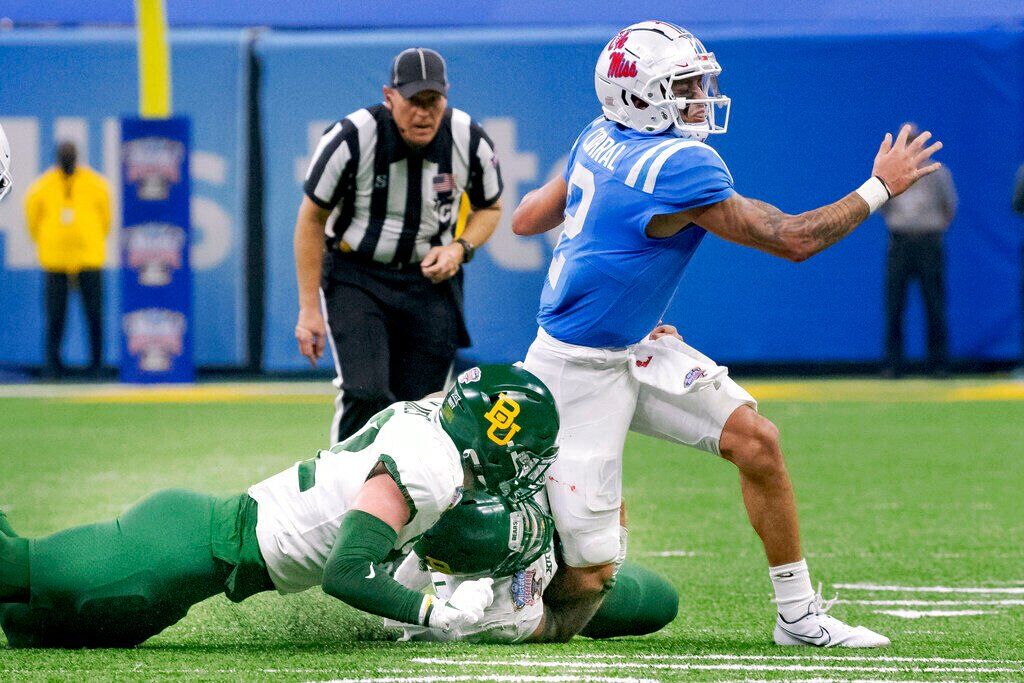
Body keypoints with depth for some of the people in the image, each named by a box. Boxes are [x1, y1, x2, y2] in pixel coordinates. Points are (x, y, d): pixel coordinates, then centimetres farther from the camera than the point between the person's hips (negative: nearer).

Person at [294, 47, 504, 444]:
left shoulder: (471, 142, -9)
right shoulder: (352, 139, -18)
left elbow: (489, 207, 11)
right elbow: (312, 219, -6)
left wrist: (459, 248, -10)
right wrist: (309, 308, -7)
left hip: (429, 279, 3)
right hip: (355, 275, -3)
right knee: (366, 397, -22)